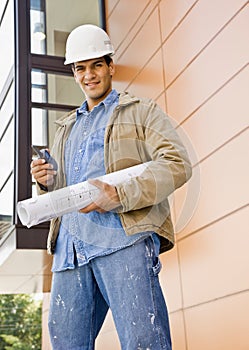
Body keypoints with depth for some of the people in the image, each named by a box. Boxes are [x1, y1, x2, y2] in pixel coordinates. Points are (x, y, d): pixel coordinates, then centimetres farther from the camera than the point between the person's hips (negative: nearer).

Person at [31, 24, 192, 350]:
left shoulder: (142, 111, 12)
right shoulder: (66, 128, 30)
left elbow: (177, 163, -3)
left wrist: (119, 195, -18)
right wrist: (49, 182, 8)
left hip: (124, 236, -5)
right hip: (70, 244, 6)